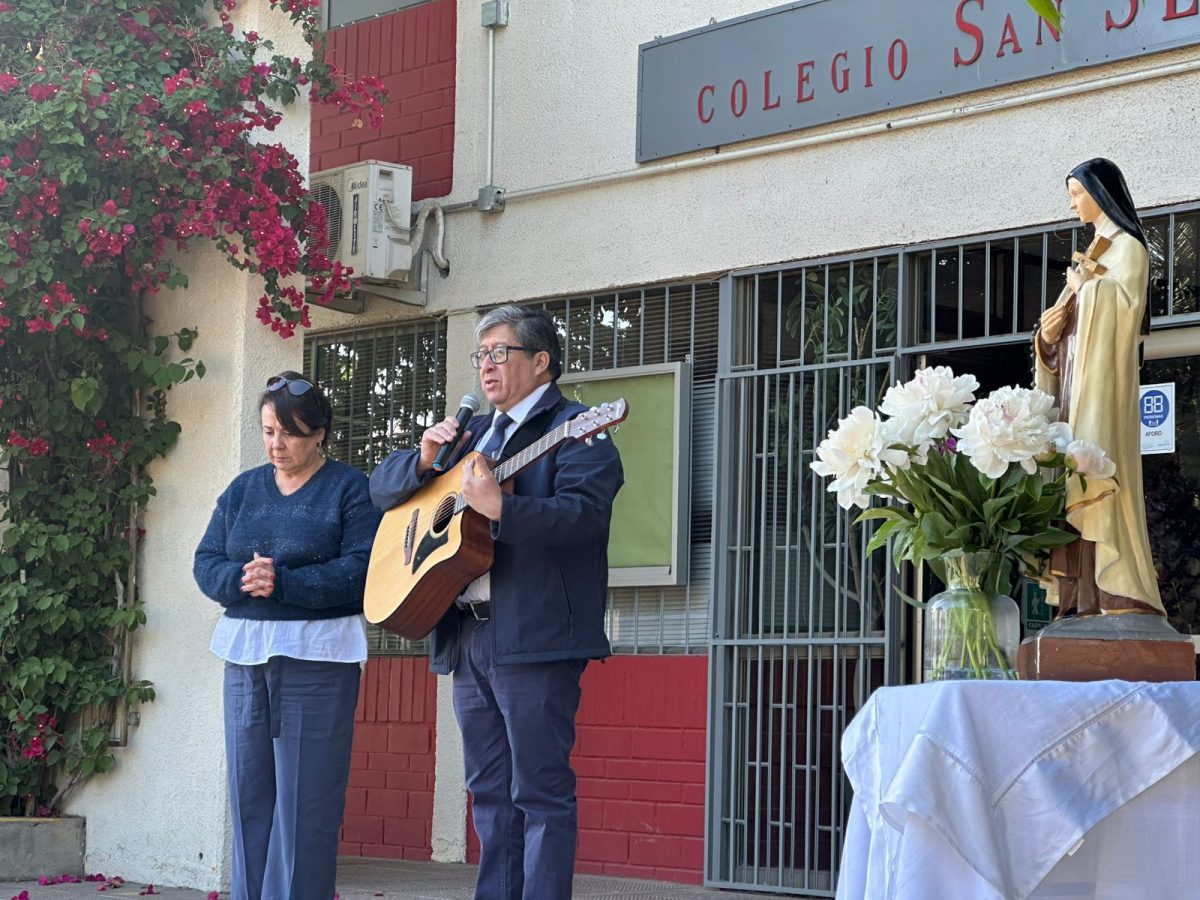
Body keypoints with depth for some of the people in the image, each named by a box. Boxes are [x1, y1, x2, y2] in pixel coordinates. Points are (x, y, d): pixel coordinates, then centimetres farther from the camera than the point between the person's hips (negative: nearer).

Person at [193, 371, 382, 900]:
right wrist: (242, 579, -14)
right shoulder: (242, 490, 15)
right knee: (248, 795, 7)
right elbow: (206, 563, 8)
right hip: (245, 652, 5)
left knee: (305, 799, -4)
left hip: (317, 655, -5)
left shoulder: (349, 489, 0)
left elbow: (361, 569, -12)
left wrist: (280, 581, -20)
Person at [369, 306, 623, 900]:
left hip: (533, 638, -8)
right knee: (490, 794, 10)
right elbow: (383, 487, 23)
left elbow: (585, 514, -20)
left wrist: (498, 507, -31)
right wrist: (425, 459, 2)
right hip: (467, 638, 8)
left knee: (539, 793, -6)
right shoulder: (472, 432, 21)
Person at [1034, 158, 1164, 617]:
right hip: (1077, 379, 8)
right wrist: (1049, 334, 3)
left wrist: (1084, 286, -3)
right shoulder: (1098, 250, 25)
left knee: (1100, 472, -15)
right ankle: (1086, 596, -5)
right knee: (1077, 475, 0)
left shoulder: (1127, 247, -1)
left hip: (1103, 379, -8)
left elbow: (1126, 303, -19)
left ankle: (1114, 593, -17)